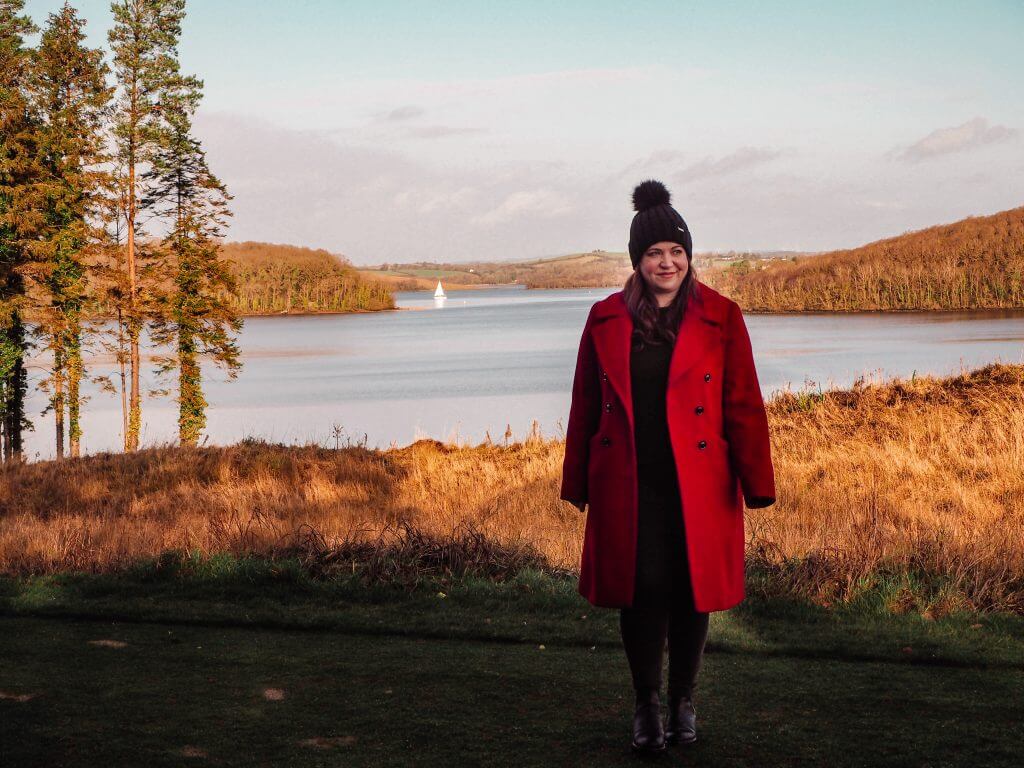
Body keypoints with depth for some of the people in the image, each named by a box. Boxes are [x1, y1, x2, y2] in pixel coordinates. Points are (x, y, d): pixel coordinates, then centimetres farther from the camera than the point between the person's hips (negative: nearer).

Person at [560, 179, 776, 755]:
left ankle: (684, 701, 27)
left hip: (698, 486, 0)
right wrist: (579, 485, 10)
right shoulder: (606, 319, 5)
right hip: (627, 486, 1)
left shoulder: (720, 318, 0)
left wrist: (755, 482, -5)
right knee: (643, 590, -2)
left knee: (692, 593, 6)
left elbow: (744, 406, -1)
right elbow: (586, 406, 10)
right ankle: (647, 706, 16)